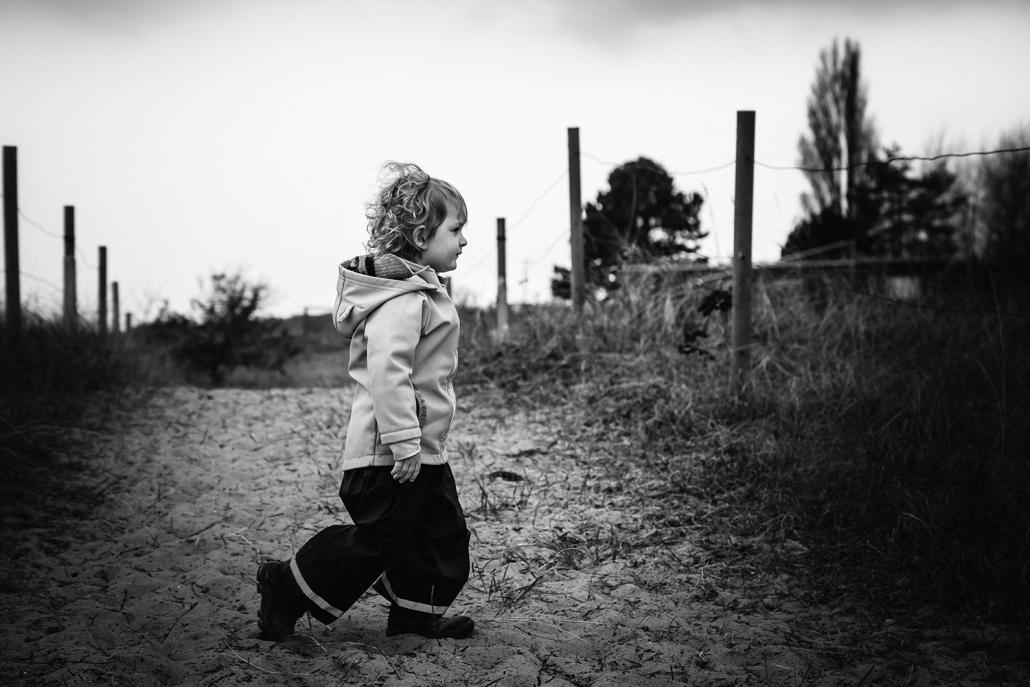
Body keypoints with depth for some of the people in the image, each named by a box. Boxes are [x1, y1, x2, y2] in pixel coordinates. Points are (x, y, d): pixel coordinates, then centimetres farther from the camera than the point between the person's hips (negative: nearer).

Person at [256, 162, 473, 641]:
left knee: (442, 530, 13)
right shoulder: (402, 297, -20)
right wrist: (403, 440, -30)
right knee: (379, 538, -3)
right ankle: (286, 588, 10)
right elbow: (386, 369, -29)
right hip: (392, 453, -11)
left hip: (422, 448, 11)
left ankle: (417, 614, 24)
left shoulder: (418, 289, 14)